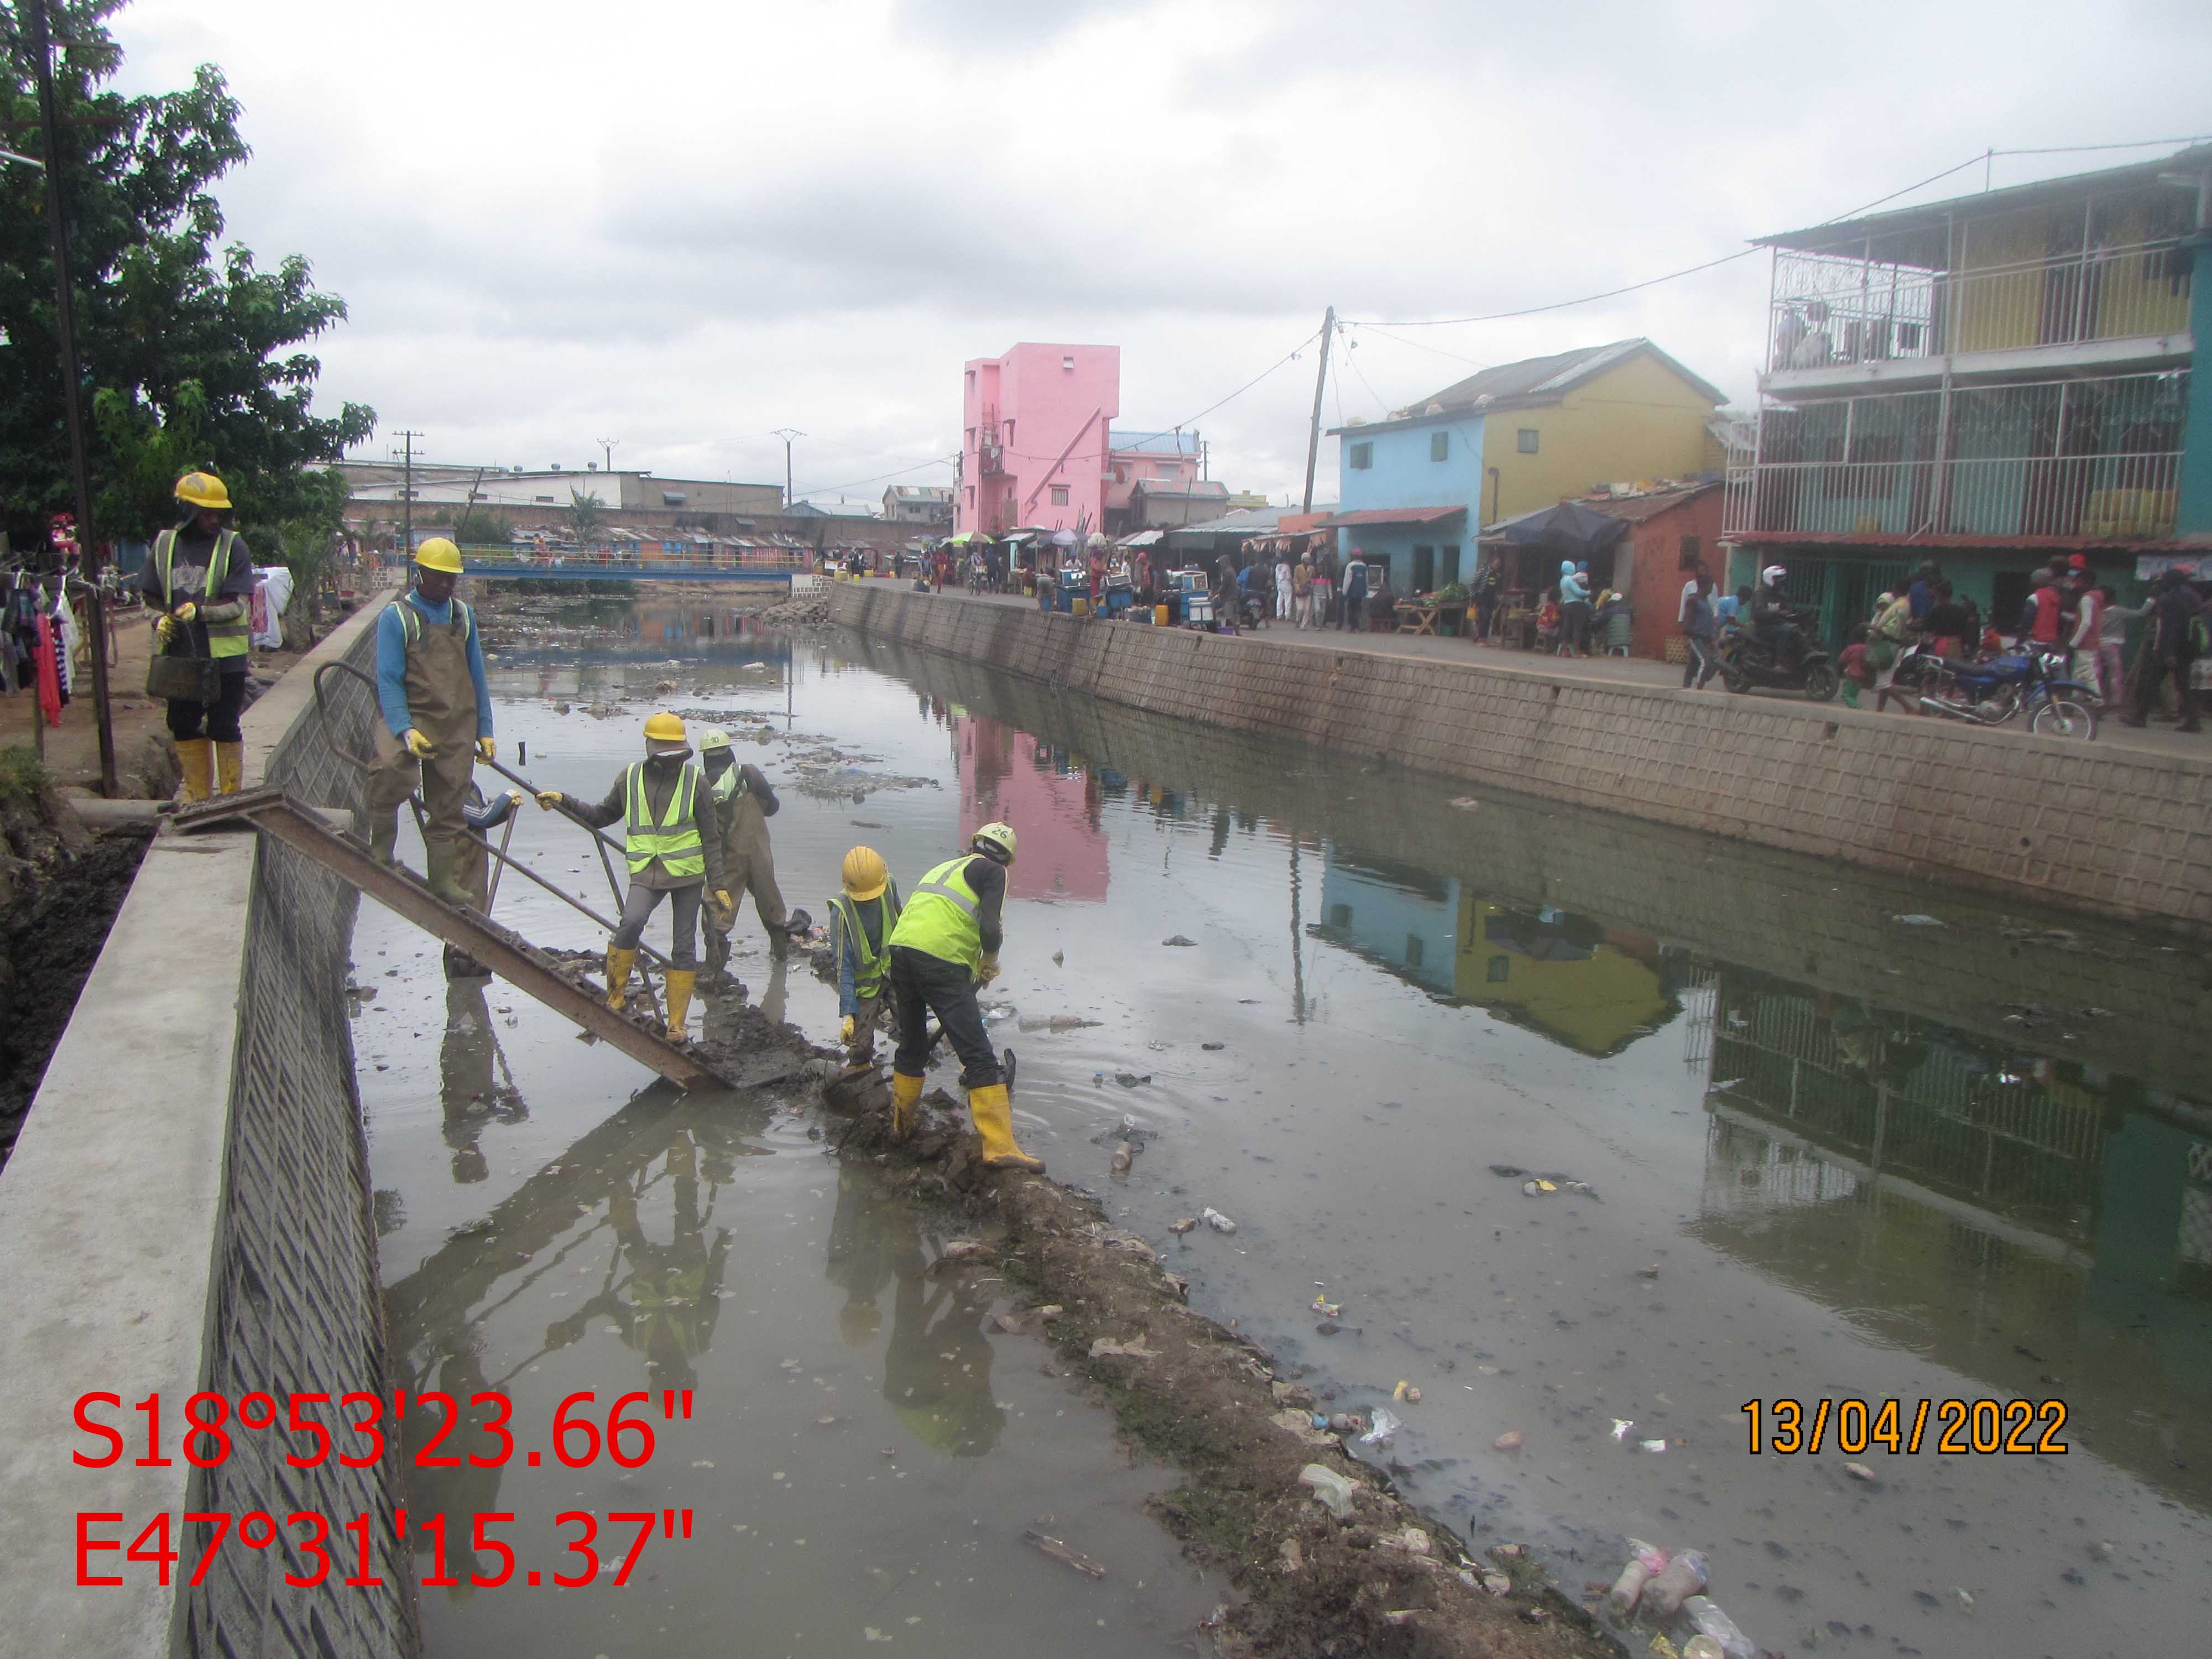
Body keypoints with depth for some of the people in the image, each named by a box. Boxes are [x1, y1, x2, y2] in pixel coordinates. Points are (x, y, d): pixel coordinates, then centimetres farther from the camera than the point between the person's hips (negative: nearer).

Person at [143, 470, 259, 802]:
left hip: (224, 655, -4)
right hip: (180, 653, 4)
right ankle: (198, 796, 24)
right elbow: (151, 595, 15)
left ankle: (230, 797, 14)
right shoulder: (165, 544, 4)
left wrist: (199, 611, -29)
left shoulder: (232, 546, -7)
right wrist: (162, 619, -5)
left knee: (224, 728, 2)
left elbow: (238, 605, -14)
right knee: (184, 726, 11)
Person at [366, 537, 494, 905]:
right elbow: (388, 681, -8)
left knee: (449, 805, 6)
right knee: (393, 769, -32)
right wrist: (405, 729, -21)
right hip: (413, 716, -5)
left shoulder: (463, 615, 14)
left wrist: (484, 731, 13)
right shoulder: (396, 617, -2)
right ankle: (380, 853, -13)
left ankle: (442, 878, 20)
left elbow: (477, 677, 18)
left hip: (459, 725, 5)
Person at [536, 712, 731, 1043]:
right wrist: (563, 802, 7)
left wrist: (717, 885, 1)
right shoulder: (630, 778, 4)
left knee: (685, 947, 2)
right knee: (631, 922, -27)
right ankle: (614, 999, -11)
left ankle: (677, 1024, 11)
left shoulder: (695, 781, -1)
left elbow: (711, 838, 3)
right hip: (646, 872, 0)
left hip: (688, 872, 0)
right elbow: (602, 816, 19)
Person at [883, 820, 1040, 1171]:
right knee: (979, 1057, -6)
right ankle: (1000, 1148, -9)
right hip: (941, 961, -7)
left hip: (900, 948, 7)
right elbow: (991, 929, -8)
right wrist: (990, 963, 11)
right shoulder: (992, 870, 8)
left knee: (912, 1047, 26)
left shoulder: (944, 867, 30)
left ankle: (903, 1123, 41)